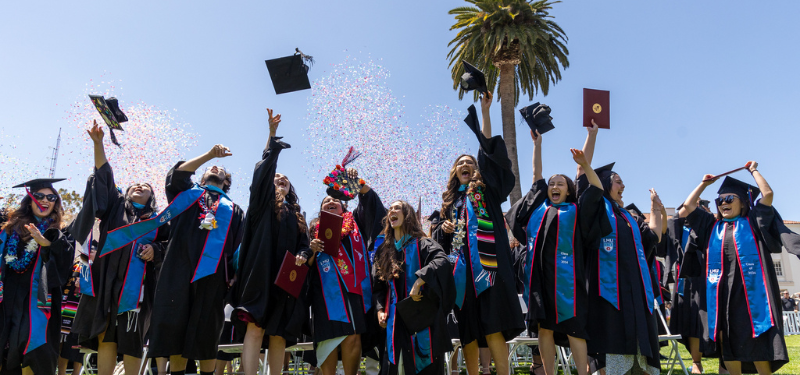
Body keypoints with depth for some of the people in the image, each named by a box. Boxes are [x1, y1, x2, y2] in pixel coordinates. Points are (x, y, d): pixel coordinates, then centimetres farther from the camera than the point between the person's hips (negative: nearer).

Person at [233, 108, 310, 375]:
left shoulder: (297, 215, 24)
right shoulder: (263, 203, 13)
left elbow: (303, 244, 17)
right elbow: (262, 172, 0)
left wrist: (302, 256, -7)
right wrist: (272, 137, -4)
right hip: (262, 274, -4)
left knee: (279, 335, 1)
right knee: (255, 328, -16)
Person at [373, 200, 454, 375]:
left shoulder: (422, 244, -2)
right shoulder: (383, 251, 15)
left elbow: (441, 261, -22)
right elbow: (379, 285, 17)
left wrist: (419, 282, -29)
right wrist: (380, 309, 3)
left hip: (422, 315, -4)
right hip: (395, 320, 4)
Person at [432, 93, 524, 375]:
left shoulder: (485, 189, 12)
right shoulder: (450, 200, 22)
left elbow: (488, 152, 0)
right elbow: (439, 238, 24)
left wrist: (485, 112, -6)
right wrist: (443, 229, 0)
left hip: (486, 264, -4)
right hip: (460, 268, 4)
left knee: (492, 326, -12)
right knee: (468, 330, 4)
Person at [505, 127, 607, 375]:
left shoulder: (575, 209, 14)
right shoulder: (539, 205, 19)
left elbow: (597, 188, 11)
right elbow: (537, 174, 23)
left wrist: (584, 164, -1)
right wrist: (537, 143, 24)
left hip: (565, 273, -2)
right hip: (539, 273, 3)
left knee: (572, 326, -4)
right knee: (544, 326, 3)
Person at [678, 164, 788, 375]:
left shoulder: (752, 222, 11)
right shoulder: (712, 225, 17)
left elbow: (767, 193, 1)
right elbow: (687, 207, 14)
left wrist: (753, 170, 12)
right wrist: (704, 184, 21)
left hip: (750, 289, -3)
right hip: (721, 291, 3)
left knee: (757, 340, -5)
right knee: (727, 341, 3)